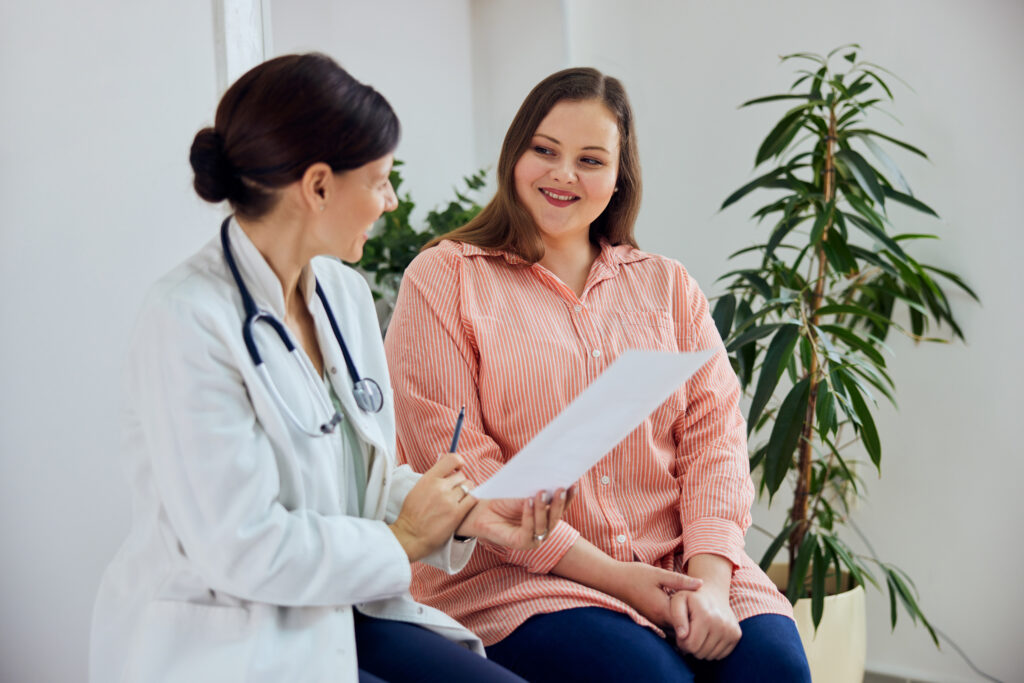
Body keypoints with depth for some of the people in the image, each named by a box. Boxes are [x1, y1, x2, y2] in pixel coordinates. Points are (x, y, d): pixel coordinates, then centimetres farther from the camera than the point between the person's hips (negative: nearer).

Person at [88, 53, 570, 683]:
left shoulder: (345, 293, 8)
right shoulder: (188, 321, -19)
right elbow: (241, 549, -22)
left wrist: (466, 515, -2)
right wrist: (403, 540, -9)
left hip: (343, 618, 8)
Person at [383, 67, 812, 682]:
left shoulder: (668, 285, 17)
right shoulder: (445, 279, 4)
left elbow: (714, 433, 7)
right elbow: (455, 460, -5)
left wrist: (710, 580, -12)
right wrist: (608, 575, -12)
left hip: (678, 567, 3)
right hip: (519, 579, -3)